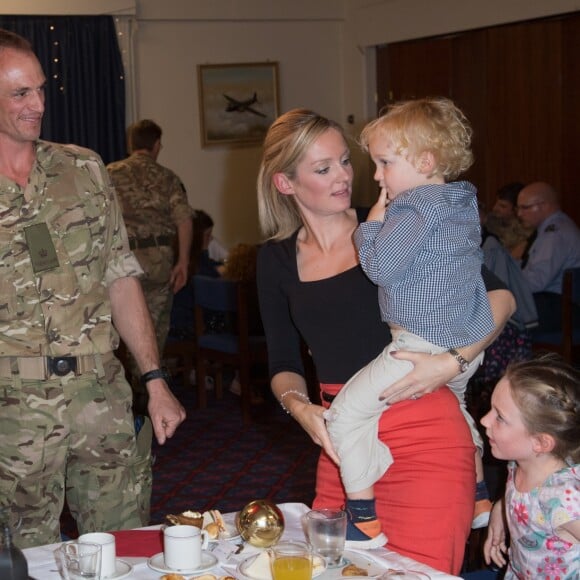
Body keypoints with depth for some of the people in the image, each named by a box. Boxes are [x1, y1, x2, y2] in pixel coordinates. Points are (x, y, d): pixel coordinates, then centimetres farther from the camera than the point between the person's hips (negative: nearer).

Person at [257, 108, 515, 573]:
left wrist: (451, 362, -18)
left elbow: (499, 297, -4)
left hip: (423, 439, -4)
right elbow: (284, 365, 12)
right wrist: (301, 407, -9)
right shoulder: (276, 260, 8)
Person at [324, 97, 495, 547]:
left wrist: (373, 223, -6)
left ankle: (364, 520, -5)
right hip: (469, 347, 10)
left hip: (421, 347, -10)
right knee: (455, 407, 35)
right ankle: (481, 500, 46)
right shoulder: (465, 203, 11)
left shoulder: (415, 208, -17)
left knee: (348, 413, -4)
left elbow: (382, 267, -22)